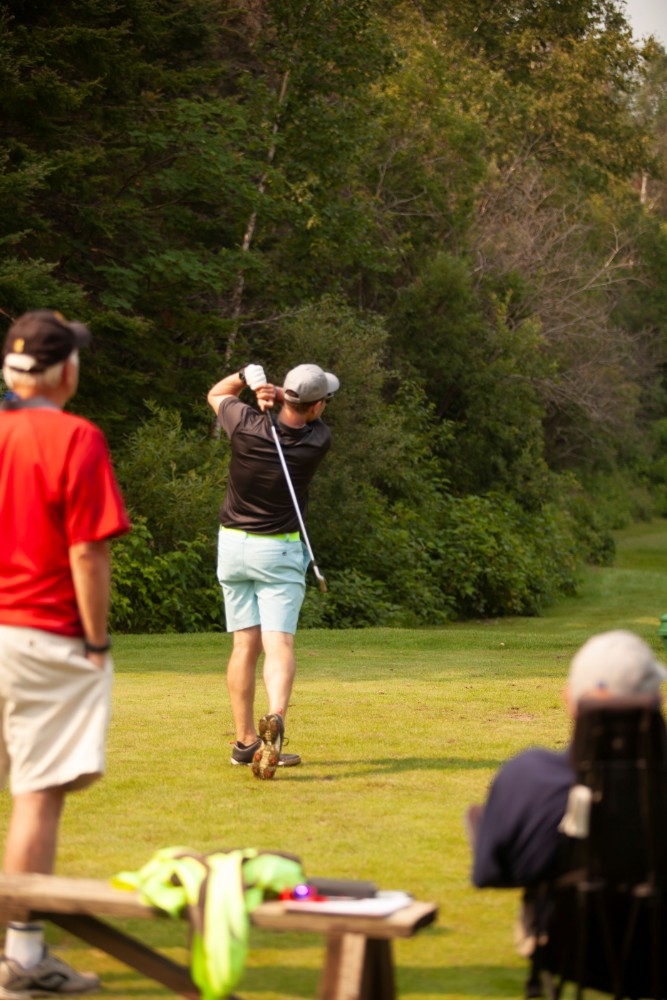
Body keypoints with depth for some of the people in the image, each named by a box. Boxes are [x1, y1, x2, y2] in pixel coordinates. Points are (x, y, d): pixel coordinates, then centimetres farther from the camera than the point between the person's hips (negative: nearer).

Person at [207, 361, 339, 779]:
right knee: (279, 643, -9)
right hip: (280, 551, -3)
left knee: (245, 644, 8)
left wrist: (247, 375, -8)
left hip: (233, 544, 3)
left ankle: (246, 741, 10)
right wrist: (279, 394, -12)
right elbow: (309, 414, 8)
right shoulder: (318, 442, -14)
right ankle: (275, 720, -35)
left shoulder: (248, 427, -13)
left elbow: (216, 394, 9)